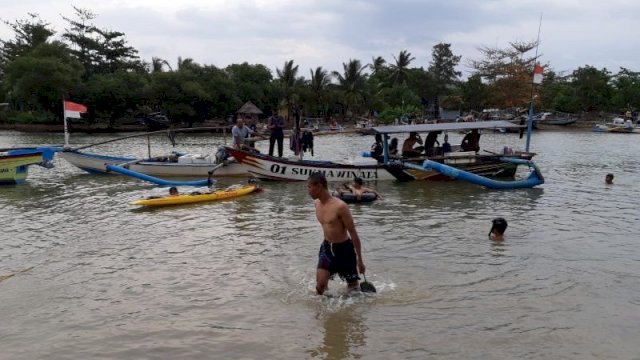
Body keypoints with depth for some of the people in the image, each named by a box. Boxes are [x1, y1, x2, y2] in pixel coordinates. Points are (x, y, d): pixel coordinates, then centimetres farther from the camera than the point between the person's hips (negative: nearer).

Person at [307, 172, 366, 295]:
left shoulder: (340, 206, -23)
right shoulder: (317, 204, 0)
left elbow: (353, 232, -18)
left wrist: (360, 260, -15)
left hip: (344, 249, -5)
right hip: (327, 247, 5)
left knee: (353, 286, 11)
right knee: (320, 285, -7)